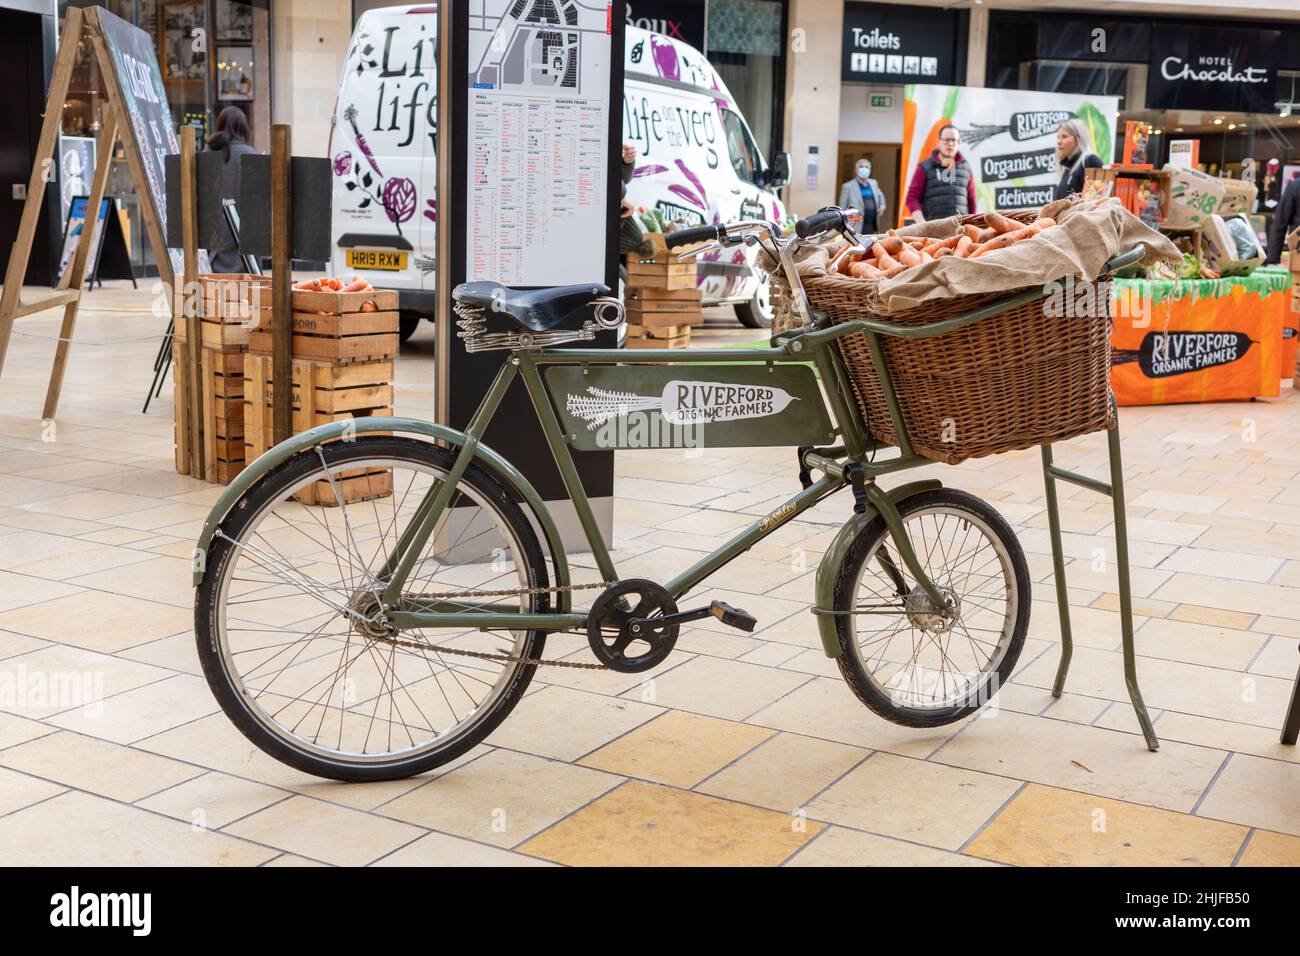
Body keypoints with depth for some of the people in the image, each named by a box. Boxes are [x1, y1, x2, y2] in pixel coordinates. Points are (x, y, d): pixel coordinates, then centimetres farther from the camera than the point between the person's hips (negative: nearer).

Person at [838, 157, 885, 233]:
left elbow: (880, 196, 35)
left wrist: (882, 206, 15)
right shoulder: (848, 187, -3)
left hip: (872, 228, 6)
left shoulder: (873, 183, 15)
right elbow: (842, 210, -3)